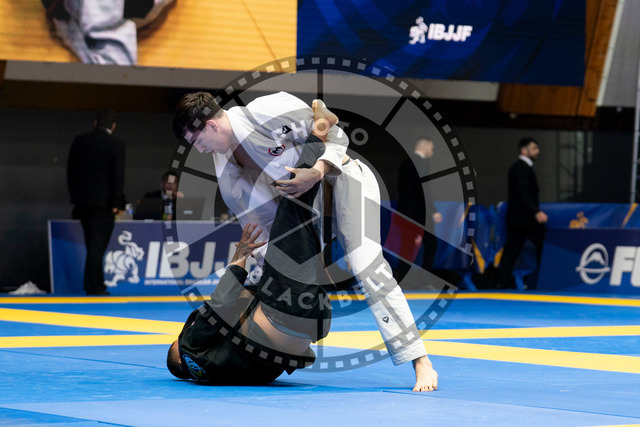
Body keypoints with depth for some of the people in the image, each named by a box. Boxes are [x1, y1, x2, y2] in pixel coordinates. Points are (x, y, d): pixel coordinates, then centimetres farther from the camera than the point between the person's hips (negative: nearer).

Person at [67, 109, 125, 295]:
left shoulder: (79, 141, 7)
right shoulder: (116, 144, -7)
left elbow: (71, 171, 10)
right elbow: (118, 176, -11)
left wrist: (75, 196, 15)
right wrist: (115, 203, -6)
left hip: (82, 201, 5)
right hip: (103, 203, -5)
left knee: (93, 245, 16)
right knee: (97, 245, -2)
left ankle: (96, 285, 21)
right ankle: (94, 287, -3)